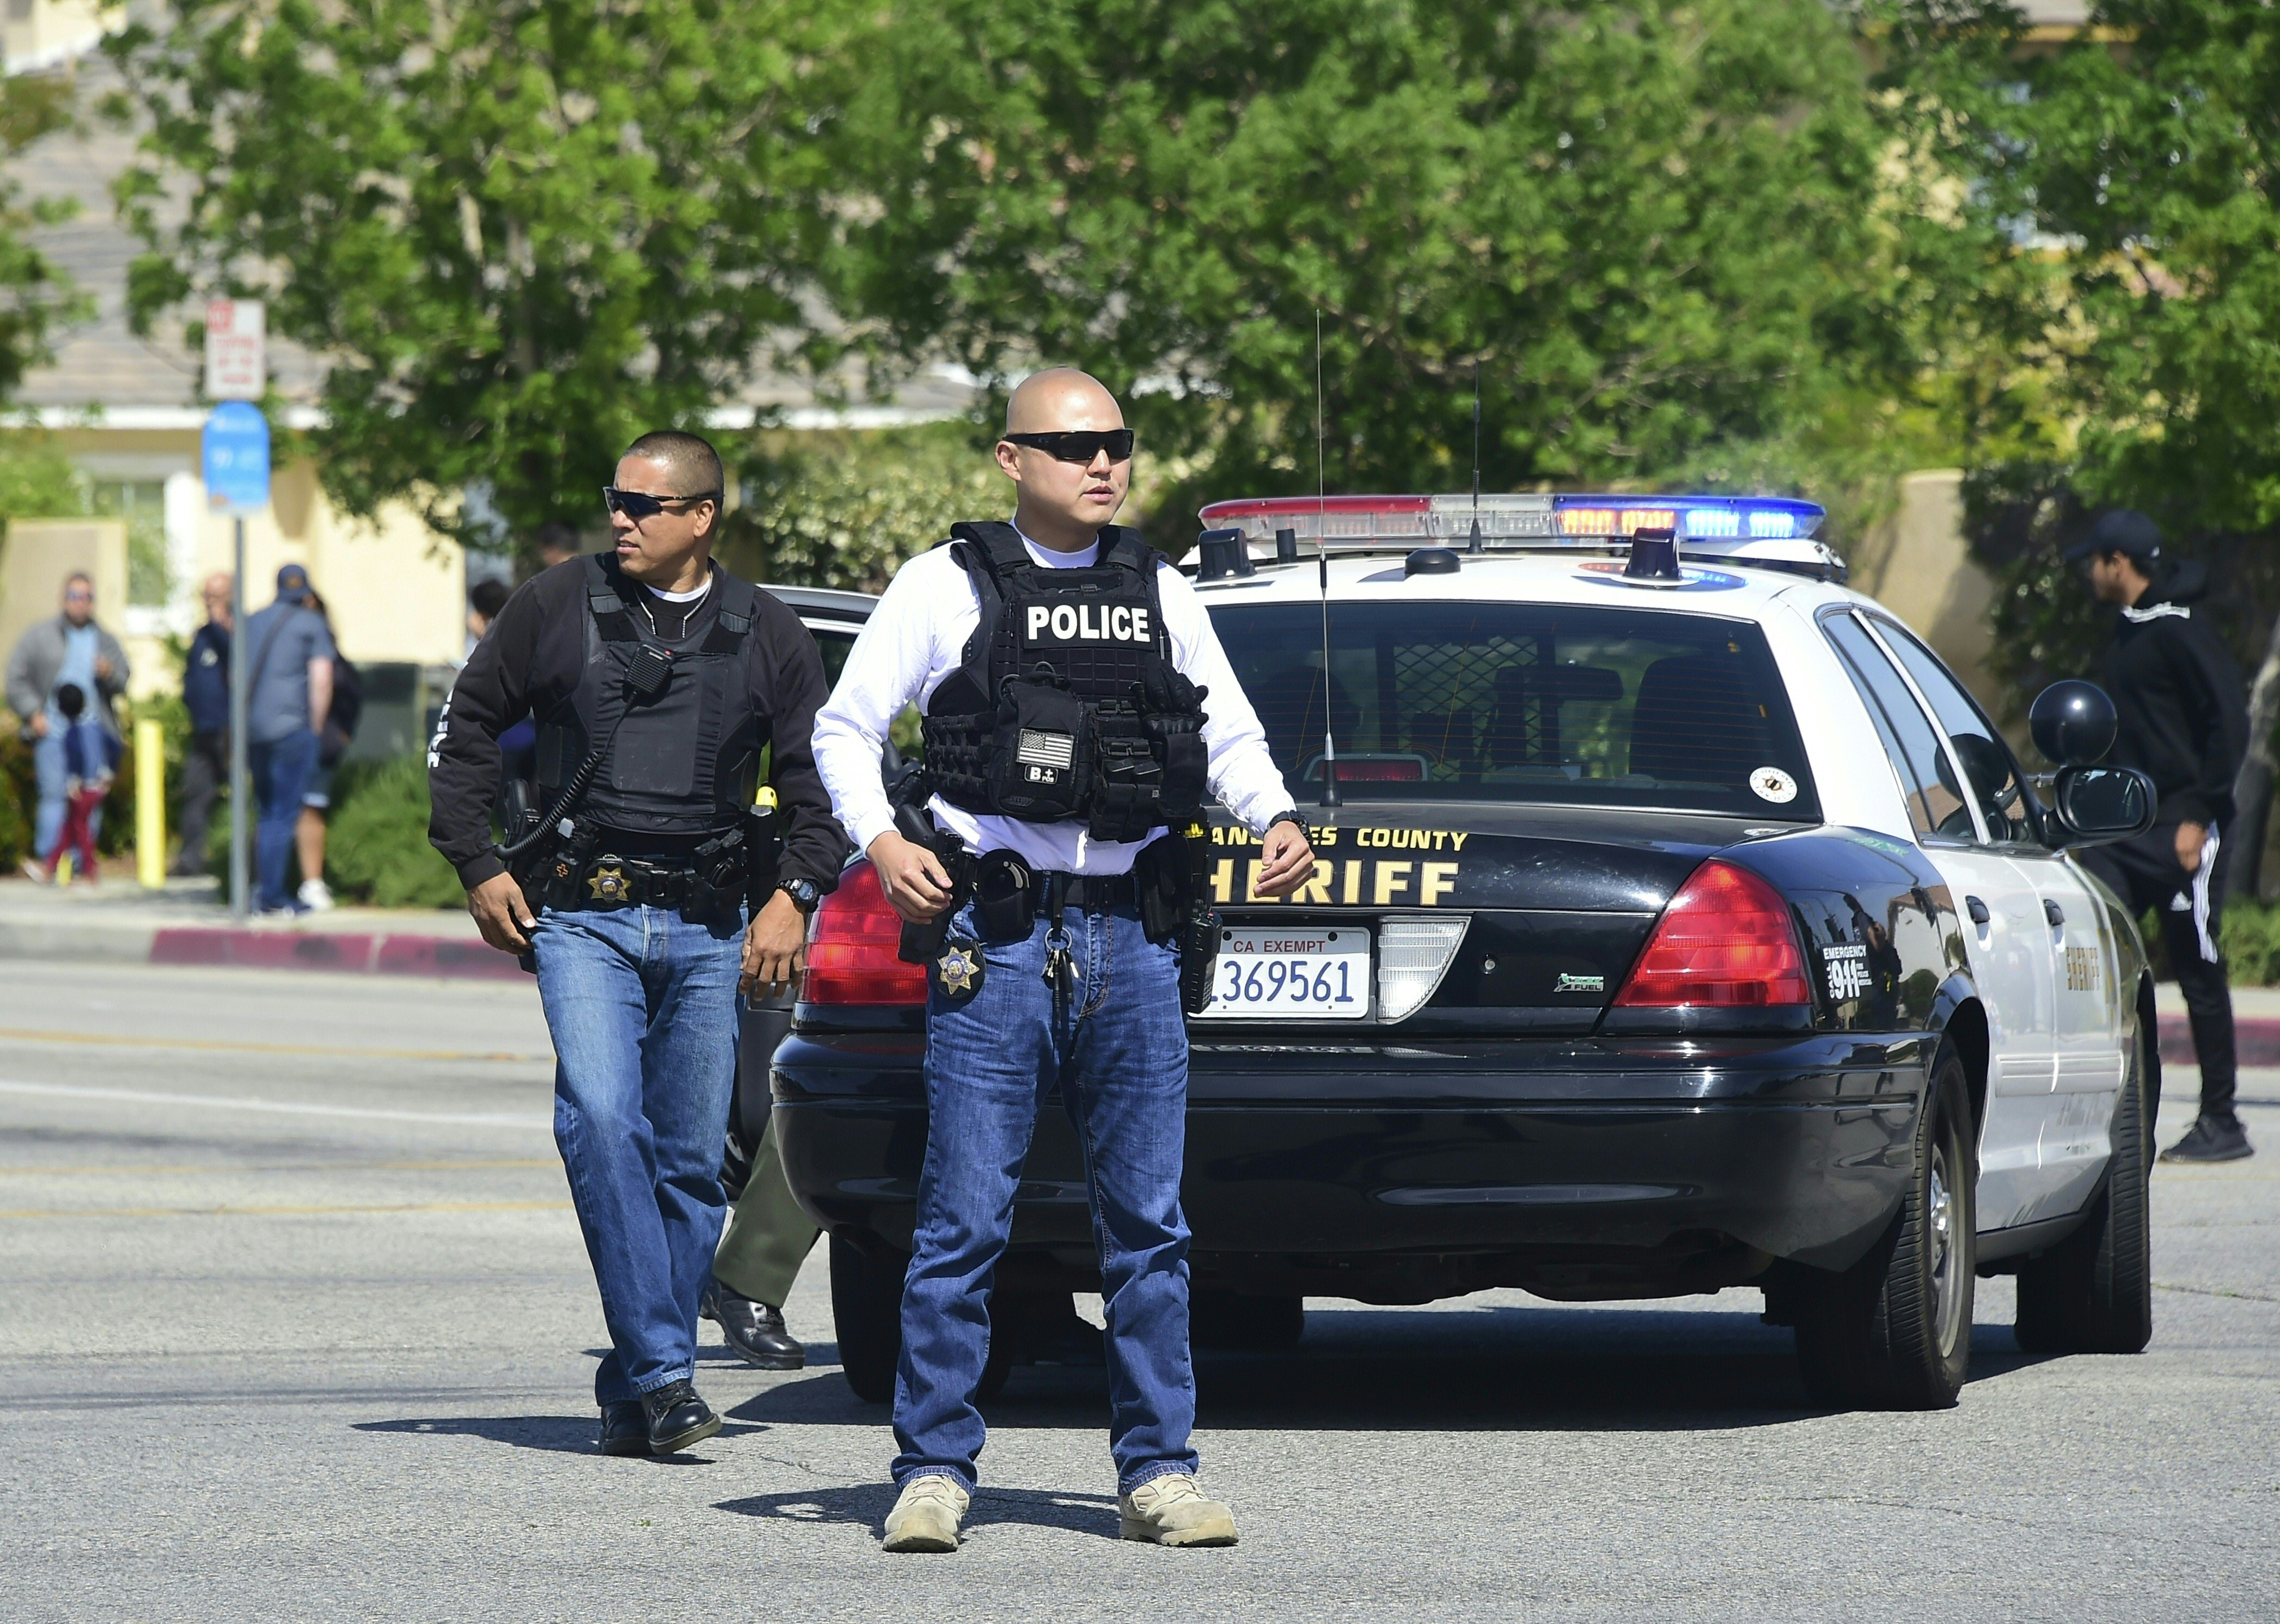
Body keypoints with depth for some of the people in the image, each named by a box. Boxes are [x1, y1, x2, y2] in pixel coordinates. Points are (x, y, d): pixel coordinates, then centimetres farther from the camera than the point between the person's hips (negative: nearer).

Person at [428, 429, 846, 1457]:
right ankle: (661, 1372, -23)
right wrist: (478, 866, 5)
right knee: (603, 1124, -21)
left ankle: (635, 1397, 11)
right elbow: (466, 729, 13)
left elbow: (818, 779, 13)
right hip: (582, 916, -2)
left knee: (689, 1163, 2)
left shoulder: (768, 638, 7)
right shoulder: (555, 609, 4)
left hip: (710, 928, 2)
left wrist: (794, 892, -1)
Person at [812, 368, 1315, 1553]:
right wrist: (879, 840, -11)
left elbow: (1229, 732, 22)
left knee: (1148, 1220, 4)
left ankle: (1158, 1472, 9)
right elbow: (845, 725, 6)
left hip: (1131, 938, 3)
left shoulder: (1160, 593, 14)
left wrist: (1278, 818, 2)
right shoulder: (947, 586, 4)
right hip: (997, 937, -3)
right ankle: (935, 1469, 1)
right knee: (963, 1220, -5)